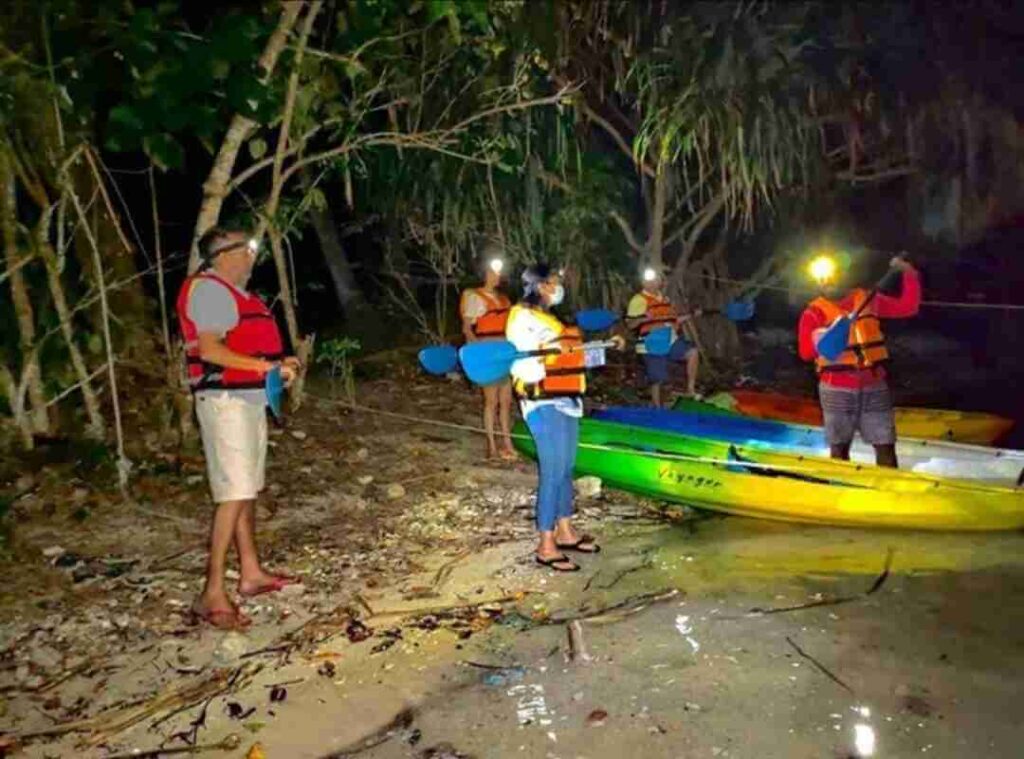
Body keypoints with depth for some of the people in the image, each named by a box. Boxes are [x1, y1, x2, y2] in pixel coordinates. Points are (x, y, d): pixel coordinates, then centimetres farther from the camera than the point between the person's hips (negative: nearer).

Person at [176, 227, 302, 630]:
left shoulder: (233, 292, 19)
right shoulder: (208, 289, -11)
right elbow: (210, 350, -22)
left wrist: (280, 362, 10)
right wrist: (266, 367, -21)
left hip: (248, 400, 10)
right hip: (225, 401, -10)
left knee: (247, 490, 13)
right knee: (234, 494, -13)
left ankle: (251, 573, 23)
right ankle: (212, 594, -9)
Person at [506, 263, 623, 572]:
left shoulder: (549, 318, 20)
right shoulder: (523, 316, -10)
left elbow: (574, 357, 24)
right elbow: (524, 366, -20)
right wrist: (548, 350, -32)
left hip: (566, 401, 10)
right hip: (544, 404, -10)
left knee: (566, 468, 14)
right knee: (553, 472, -9)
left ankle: (565, 532, 25)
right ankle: (546, 546, -2)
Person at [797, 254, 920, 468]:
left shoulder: (866, 299, 10)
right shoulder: (814, 312, 0)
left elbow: (907, 306, 10)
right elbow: (805, 352, -12)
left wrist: (909, 274, 0)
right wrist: (819, 341, -33)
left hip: (874, 386, 2)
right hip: (837, 389, -2)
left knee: (885, 445, 3)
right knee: (839, 446, 5)